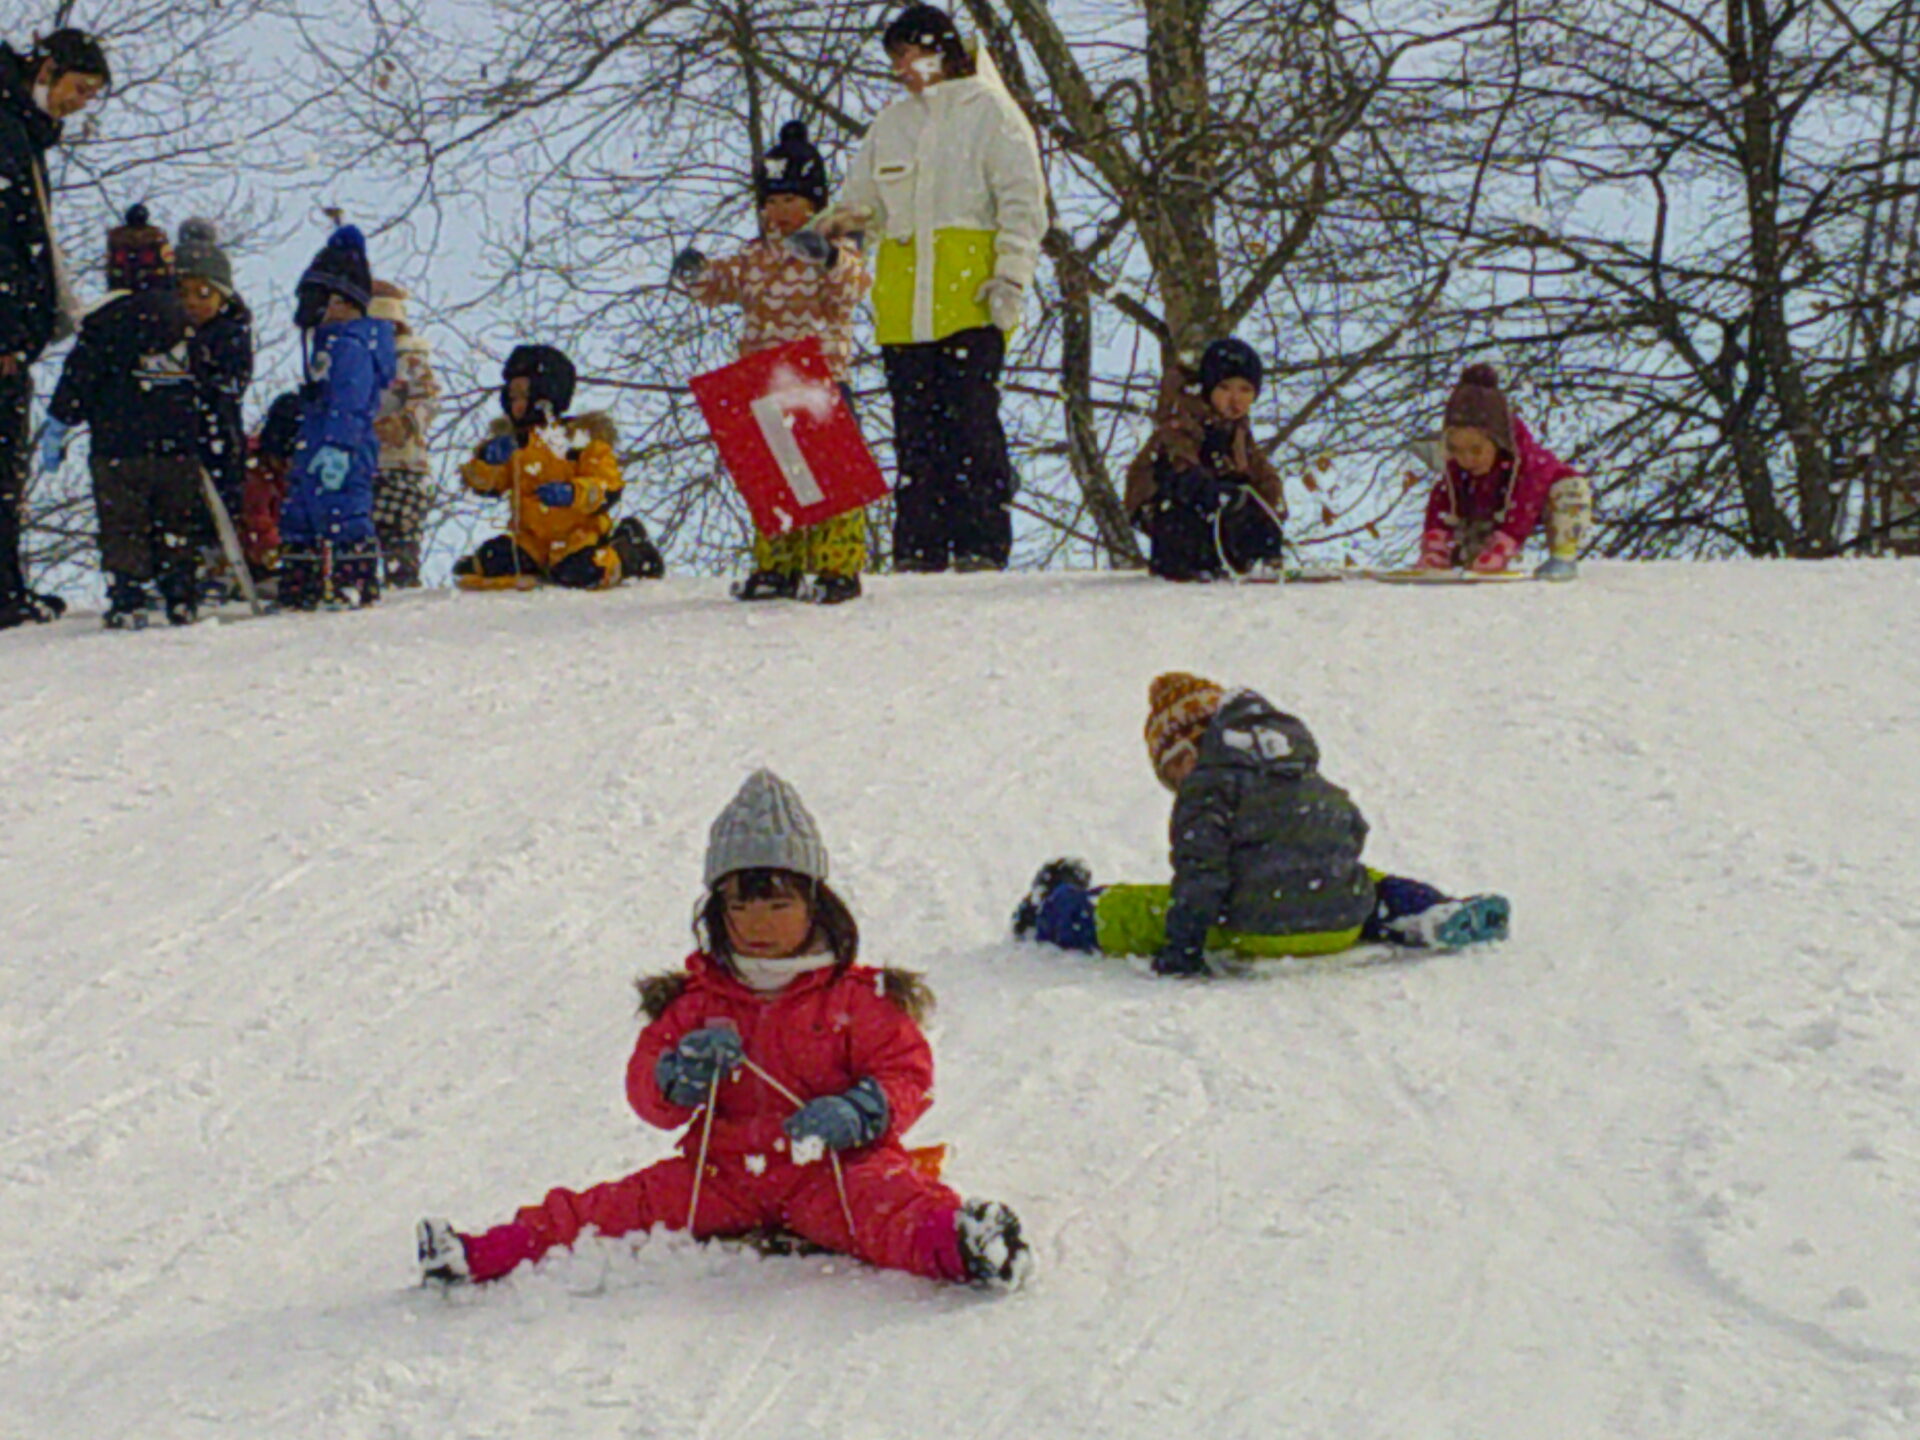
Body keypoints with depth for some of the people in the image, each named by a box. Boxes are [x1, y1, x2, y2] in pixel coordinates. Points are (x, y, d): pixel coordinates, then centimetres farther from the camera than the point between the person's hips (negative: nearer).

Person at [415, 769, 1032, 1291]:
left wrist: (859, 1112, -20)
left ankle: (956, 1246, -64)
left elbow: (907, 1072, 1)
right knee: (632, 1204, -15)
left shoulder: (854, 996, 4)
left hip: (829, 1168, -3)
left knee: (886, 1198, -34)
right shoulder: (698, 999, 13)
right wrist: (679, 1077, -14)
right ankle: (485, 1255, -24)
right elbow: (646, 1093, 11)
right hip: (723, 1173, 4)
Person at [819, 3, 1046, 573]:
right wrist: (839, 222, 5)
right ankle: (918, 553, 3)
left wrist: (1011, 276, -10)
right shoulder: (890, 125, 22)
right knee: (915, 429, 2)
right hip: (903, 304, 5)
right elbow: (865, 202, 28)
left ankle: (980, 546, -10)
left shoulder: (988, 112, 5)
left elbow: (1023, 200, -1)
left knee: (972, 422, -11)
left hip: (970, 297, -5)